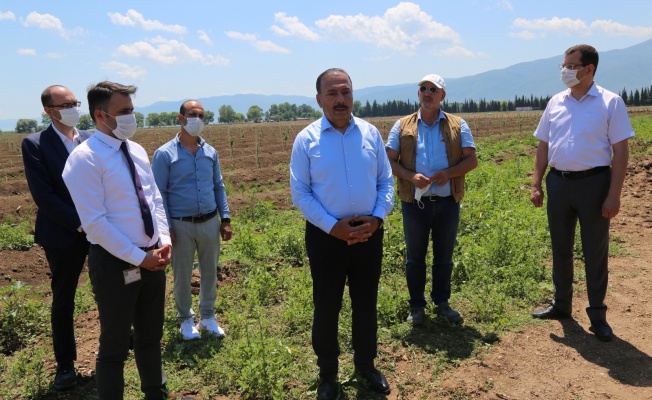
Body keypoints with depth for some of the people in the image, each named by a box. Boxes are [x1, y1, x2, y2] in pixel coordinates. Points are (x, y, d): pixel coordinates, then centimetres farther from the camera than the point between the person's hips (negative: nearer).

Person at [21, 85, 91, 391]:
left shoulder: (90, 140, 4)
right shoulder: (35, 145, -7)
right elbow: (43, 195, -13)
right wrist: (78, 223, -17)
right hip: (63, 235, -3)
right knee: (63, 301, 11)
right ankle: (65, 364, 27)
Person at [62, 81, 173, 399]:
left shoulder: (137, 151, 6)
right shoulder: (85, 159, -16)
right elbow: (95, 224, -20)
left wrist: (164, 239, -4)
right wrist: (139, 257, -18)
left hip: (152, 258, 7)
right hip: (115, 263, -7)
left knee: (151, 337, 23)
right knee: (115, 346, 9)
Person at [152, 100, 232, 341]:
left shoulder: (210, 152, 7)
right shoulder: (165, 154, -6)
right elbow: (159, 193, -6)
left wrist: (225, 219, 5)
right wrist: (165, 227, -11)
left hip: (210, 222, 4)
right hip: (181, 225, -4)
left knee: (210, 272, 13)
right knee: (182, 275, 10)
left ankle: (207, 316, 31)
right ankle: (185, 319, 28)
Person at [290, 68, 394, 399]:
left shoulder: (370, 133, 1)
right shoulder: (306, 139, -7)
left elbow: (386, 181, 5)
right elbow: (300, 192, -7)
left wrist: (377, 218, -11)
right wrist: (333, 226, -16)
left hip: (369, 234, 3)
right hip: (326, 236, -2)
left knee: (366, 304, 17)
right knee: (326, 308, 11)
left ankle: (366, 365, 39)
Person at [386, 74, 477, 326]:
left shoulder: (458, 125, 5)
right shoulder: (402, 126, 4)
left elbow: (471, 160, 2)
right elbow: (390, 161, 2)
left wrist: (448, 173, -16)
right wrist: (411, 176, -16)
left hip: (447, 202, 1)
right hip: (415, 202, -1)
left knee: (444, 257, 12)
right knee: (415, 257, 9)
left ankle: (442, 303, 28)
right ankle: (417, 306, 23)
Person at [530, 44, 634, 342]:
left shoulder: (610, 103, -5)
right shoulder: (555, 103, 7)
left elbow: (620, 151, -7)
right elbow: (543, 146, 10)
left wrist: (614, 195, -13)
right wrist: (536, 184, 4)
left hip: (593, 183, -4)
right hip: (558, 182, 4)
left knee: (595, 251, 5)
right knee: (560, 248, 14)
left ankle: (597, 314, 20)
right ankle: (561, 304, 30)